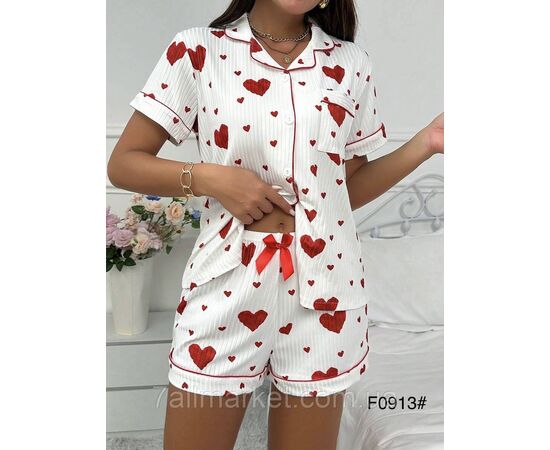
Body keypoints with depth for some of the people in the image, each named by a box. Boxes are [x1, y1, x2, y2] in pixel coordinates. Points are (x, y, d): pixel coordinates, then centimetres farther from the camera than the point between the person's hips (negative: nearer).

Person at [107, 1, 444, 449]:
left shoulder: (351, 63, 5)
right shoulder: (198, 50, -1)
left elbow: (350, 189, 9)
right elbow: (123, 164, 0)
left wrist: (427, 142, -2)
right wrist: (209, 177, -15)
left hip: (324, 283, 2)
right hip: (227, 281, -1)